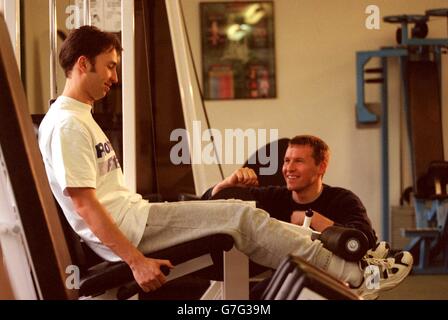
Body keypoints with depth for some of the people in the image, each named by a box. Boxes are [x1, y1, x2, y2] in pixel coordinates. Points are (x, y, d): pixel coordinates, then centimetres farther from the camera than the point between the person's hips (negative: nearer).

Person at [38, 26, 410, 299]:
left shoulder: (81, 118, 20)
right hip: (128, 228, -11)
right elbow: (84, 205, -21)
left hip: (131, 220, 11)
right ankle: (355, 274, -7)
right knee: (243, 218, -12)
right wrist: (136, 260, -24)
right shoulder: (67, 123, -14)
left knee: (236, 212, 6)